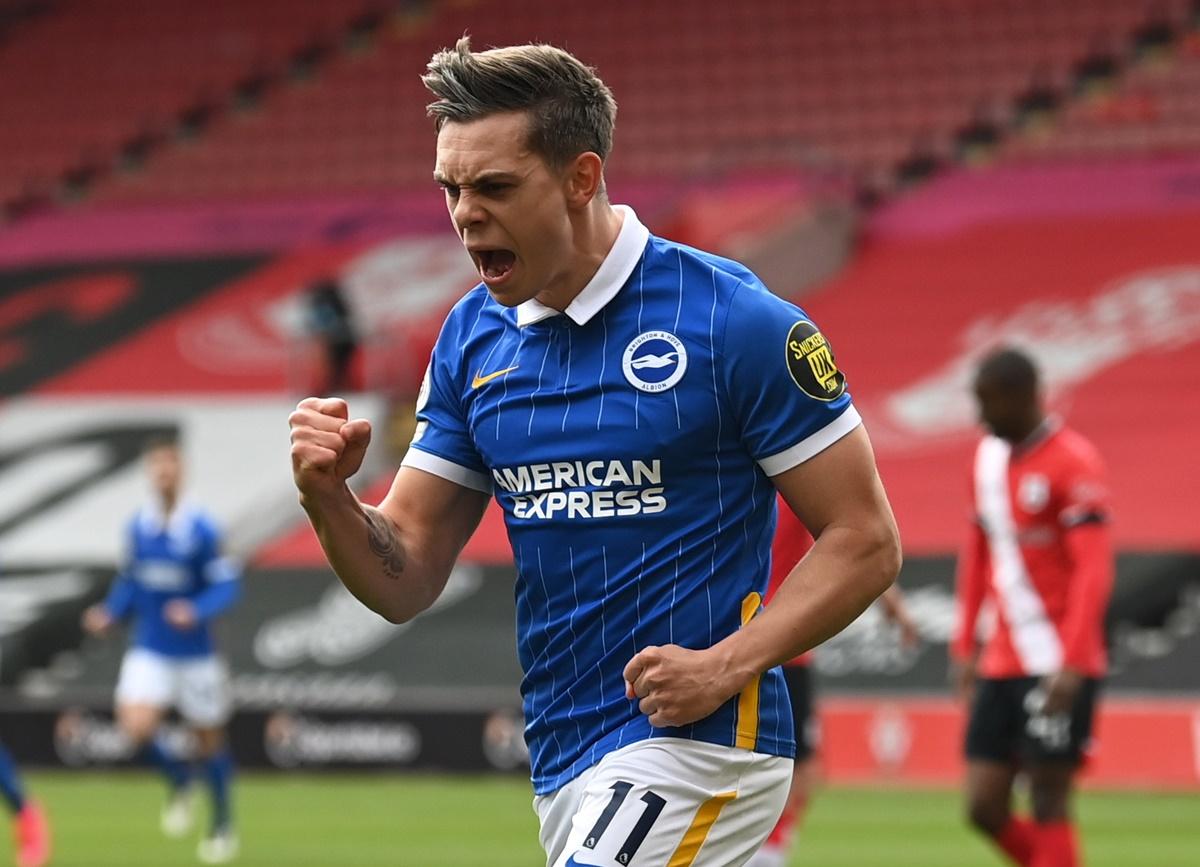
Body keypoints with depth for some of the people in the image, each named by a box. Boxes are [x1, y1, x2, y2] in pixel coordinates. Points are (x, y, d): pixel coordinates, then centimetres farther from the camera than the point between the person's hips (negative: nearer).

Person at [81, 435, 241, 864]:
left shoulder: (201, 530, -14)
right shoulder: (138, 527, 0)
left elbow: (226, 585, -13)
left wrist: (195, 612, -30)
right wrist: (110, 614, -2)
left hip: (195, 651, -3)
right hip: (149, 651, 3)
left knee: (209, 740, 9)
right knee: (136, 727, -19)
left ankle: (223, 824, 31)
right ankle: (178, 780, 13)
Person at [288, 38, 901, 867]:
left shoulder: (737, 322, -11)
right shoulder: (473, 337, 7)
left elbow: (866, 541, -9)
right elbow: (405, 581, 8)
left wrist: (725, 667, -21)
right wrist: (328, 497, -13)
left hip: (694, 742, -7)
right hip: (563, 763, 7)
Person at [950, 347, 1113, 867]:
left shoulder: (1073, 463, -11)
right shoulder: (988, 456, 12)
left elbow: (1094, 570, -16)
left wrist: (1071, 665, -23)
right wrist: (965, 645, 16)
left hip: (1059, 669, -7)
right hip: (1002, 666, 7)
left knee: (1048, 804, -6)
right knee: (984, 808, 2)